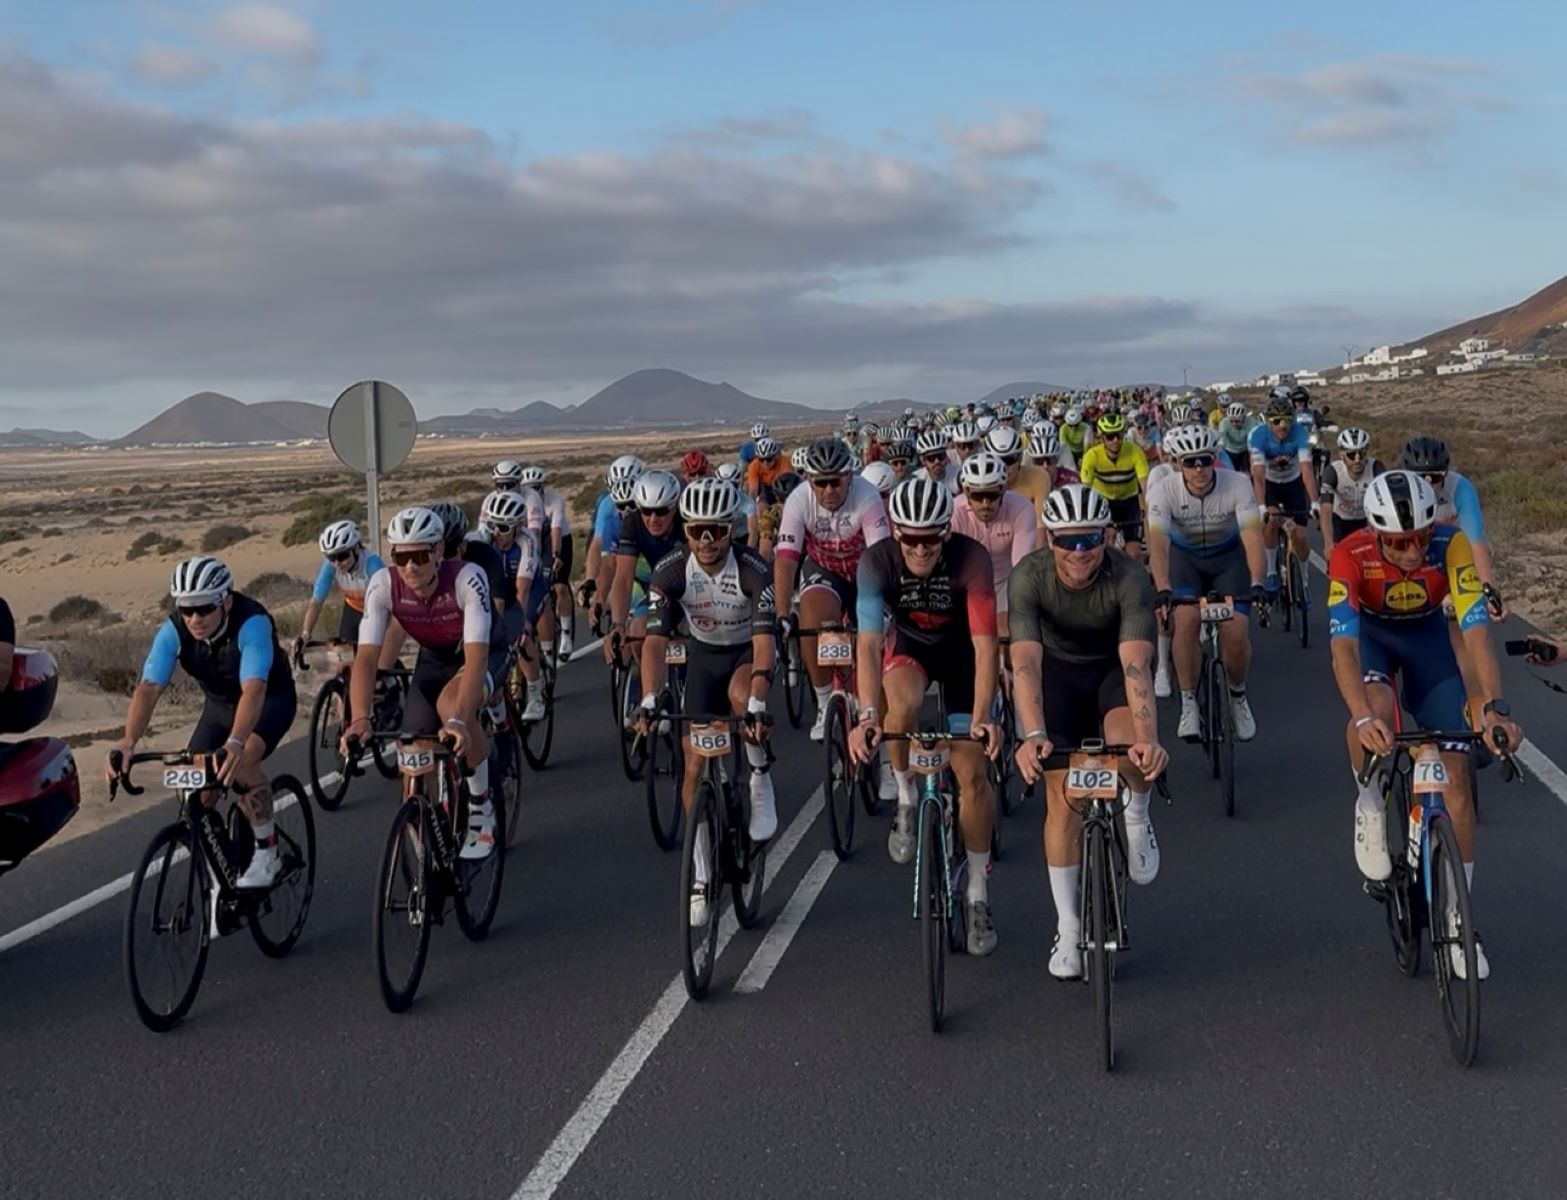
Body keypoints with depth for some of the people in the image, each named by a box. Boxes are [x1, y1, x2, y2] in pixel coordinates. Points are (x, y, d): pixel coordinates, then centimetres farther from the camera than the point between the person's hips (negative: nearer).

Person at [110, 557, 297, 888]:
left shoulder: (252, 623, -36)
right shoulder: (173, 631, -24)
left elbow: (254, 689, -48)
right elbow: (149, 687, -33)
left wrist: (235, 743, -65)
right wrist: (128, 740, -51)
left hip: (271, 699, -5)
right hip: (220, 704, 5)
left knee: (241, 763, -32)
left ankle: (267, 853, -13)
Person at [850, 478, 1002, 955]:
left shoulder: (971, 559, -32)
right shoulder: (877, 561, -29)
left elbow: (985, 644, -35)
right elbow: (868, 641, -35)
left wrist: (982, 716, -45)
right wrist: (867, 714, -47)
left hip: (961, 651, -1)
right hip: (909, 646, 1)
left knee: (972, 773, -8)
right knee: (904, 706, -35)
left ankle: (978, 894, 7)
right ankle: (906, 801, -9)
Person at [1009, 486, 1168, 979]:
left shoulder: (1129, 578, -30)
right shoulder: (1029, 577, -28)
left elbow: (1136, 661, -40)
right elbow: (1025, 659, -37)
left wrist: (1148, 738, -54)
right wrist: (1033, 735, -52)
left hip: (1114, 667, -1)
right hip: (1060, 670, 1)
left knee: (1128, 744, -34)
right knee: (1062, 797, -8)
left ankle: (1137, 815, 2)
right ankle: (1067, 929, 5)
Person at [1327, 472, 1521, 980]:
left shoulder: (1450, 544, -32)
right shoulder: (1350, 555, -34)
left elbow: (1476, 627, -38)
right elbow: (1343, 642, -42)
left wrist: (1494, 706, -52)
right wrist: (1363, 717, -56)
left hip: (1426, 635, 2)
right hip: (1370, 633, -2)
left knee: (1456, 774, -4)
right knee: (1378, 710, -37)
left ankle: (1456, 922, 8)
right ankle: (1370, 805, -5)